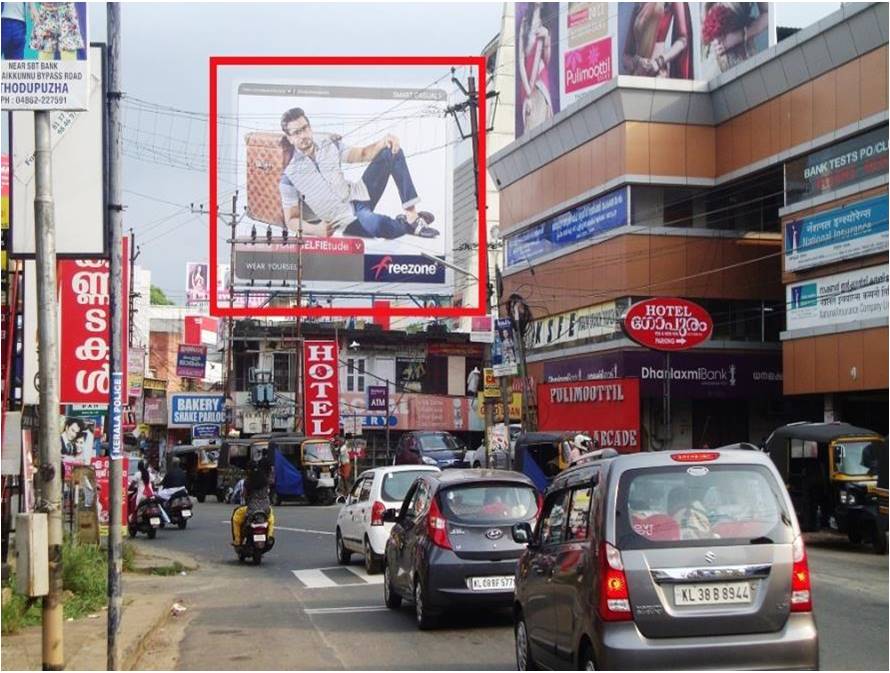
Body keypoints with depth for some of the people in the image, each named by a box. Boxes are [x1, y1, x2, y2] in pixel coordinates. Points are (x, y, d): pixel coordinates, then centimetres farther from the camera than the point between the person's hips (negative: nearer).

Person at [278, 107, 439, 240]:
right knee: (378, 224, -42)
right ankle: (409, 223, -7)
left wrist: (383, 142, -8)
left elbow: (362, 154, 13)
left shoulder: (329, 143, 1)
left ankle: (411, 214, -14)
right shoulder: (289, 176, -13)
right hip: (348, 222, -6)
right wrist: (316, 230, -28)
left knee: (392, 152, -8)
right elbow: (291, 220, -9)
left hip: (359, 195, 6)